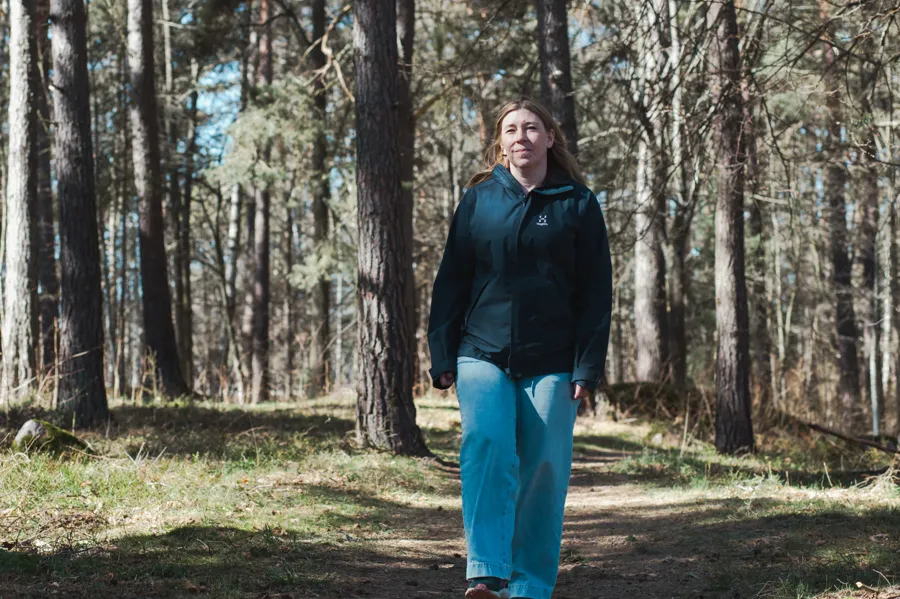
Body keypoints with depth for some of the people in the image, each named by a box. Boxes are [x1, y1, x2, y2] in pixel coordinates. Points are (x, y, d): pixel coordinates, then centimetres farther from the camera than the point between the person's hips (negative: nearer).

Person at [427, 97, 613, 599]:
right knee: (486, 446, -21)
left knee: (545, 471, 1)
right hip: (483, 355, 0)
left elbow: (597, 292, 3)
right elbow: (451, 280, 8)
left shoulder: (578, 204, 4)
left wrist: (588, 368, -5)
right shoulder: (479, 200, 7)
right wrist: (444, 357, 2)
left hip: (551, 364, 0)